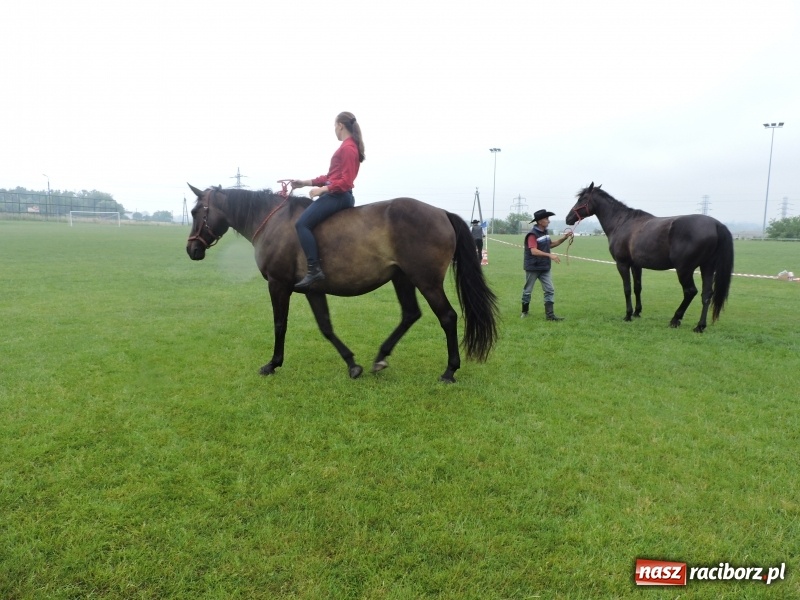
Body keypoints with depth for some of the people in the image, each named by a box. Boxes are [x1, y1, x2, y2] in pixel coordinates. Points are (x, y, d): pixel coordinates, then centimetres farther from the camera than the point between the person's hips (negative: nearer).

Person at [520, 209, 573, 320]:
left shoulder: (545, 232, 5)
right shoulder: (532, 234, -19)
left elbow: (550, 245, 17)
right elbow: (534, 251, -28)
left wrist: (564, 238, 6)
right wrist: (550, 255, -36)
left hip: (544, 268, 7)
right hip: (533, 268, -7)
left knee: (550, 290, 0)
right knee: (527, 291, 8)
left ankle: (549, 314, 2)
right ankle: (524, 312, 25)